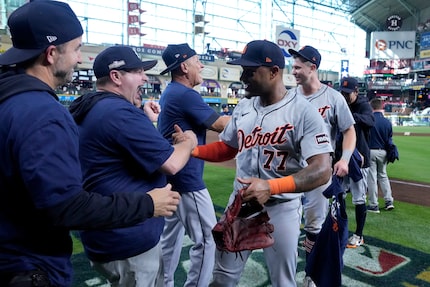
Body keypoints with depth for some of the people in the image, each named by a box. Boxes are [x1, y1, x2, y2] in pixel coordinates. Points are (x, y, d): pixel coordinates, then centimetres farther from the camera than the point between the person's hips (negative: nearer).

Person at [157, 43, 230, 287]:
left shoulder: (170, 93, 13)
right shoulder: (185, 94, -17)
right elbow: (221, 125, -15)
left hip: (171, 177, 11)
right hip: (187, 180, -11)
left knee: (172, 234, 21)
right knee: (207, 239, -1)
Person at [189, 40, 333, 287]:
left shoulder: (303, 111, -16)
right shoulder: (244, 107, 4)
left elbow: (322, 171, -23)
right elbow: (226, 148, 13)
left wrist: (271, 187, -36)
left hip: (281, 209, -5)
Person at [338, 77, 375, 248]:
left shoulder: (363, 105, -9)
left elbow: (370, 120, -32)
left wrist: (350, 115, -49)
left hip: (359, 158, -6)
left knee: (359, 199, 1)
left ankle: (358, 236, 14)